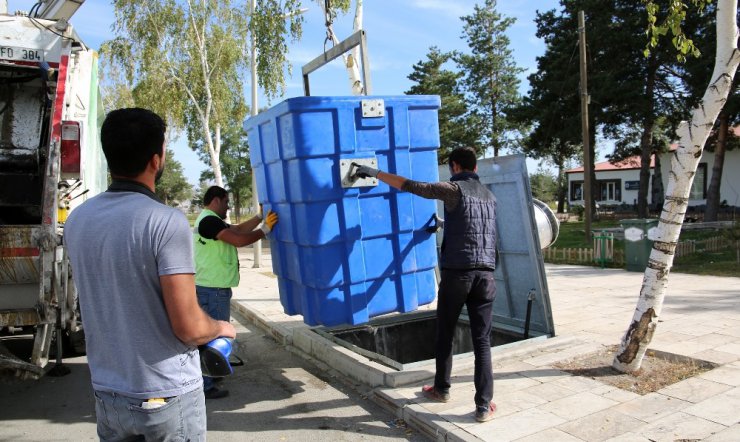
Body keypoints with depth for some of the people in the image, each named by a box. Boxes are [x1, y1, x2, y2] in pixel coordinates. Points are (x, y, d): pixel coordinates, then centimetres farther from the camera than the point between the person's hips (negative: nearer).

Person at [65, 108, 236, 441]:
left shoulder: (76, 221, -1)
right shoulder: (167, 222, -21)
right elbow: (189, 327, -22)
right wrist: (221, 327, 0)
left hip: (107, 395, 6)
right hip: (168, 395, -5)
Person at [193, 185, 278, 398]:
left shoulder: (209, 220, 16)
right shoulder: (209, 220, -18)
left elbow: (238, 229, 16)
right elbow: (239, 240, -27)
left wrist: (260, 216, 10)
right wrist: (265, 229, -14)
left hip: (210, 287, 11)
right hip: (213, 290, -11)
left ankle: (205, 375, 35)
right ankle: (205, 386, 3)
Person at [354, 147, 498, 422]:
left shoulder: (454, 189, -2)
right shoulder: (490, 196, 18)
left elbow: (410, 186, -4)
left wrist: (376, 173, 6)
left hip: (457, 272, -4)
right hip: (486, 274, 5)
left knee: (444, 334, 14)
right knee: (482, 341, 6)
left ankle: (441, 389, 29)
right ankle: (484, 405, 5)